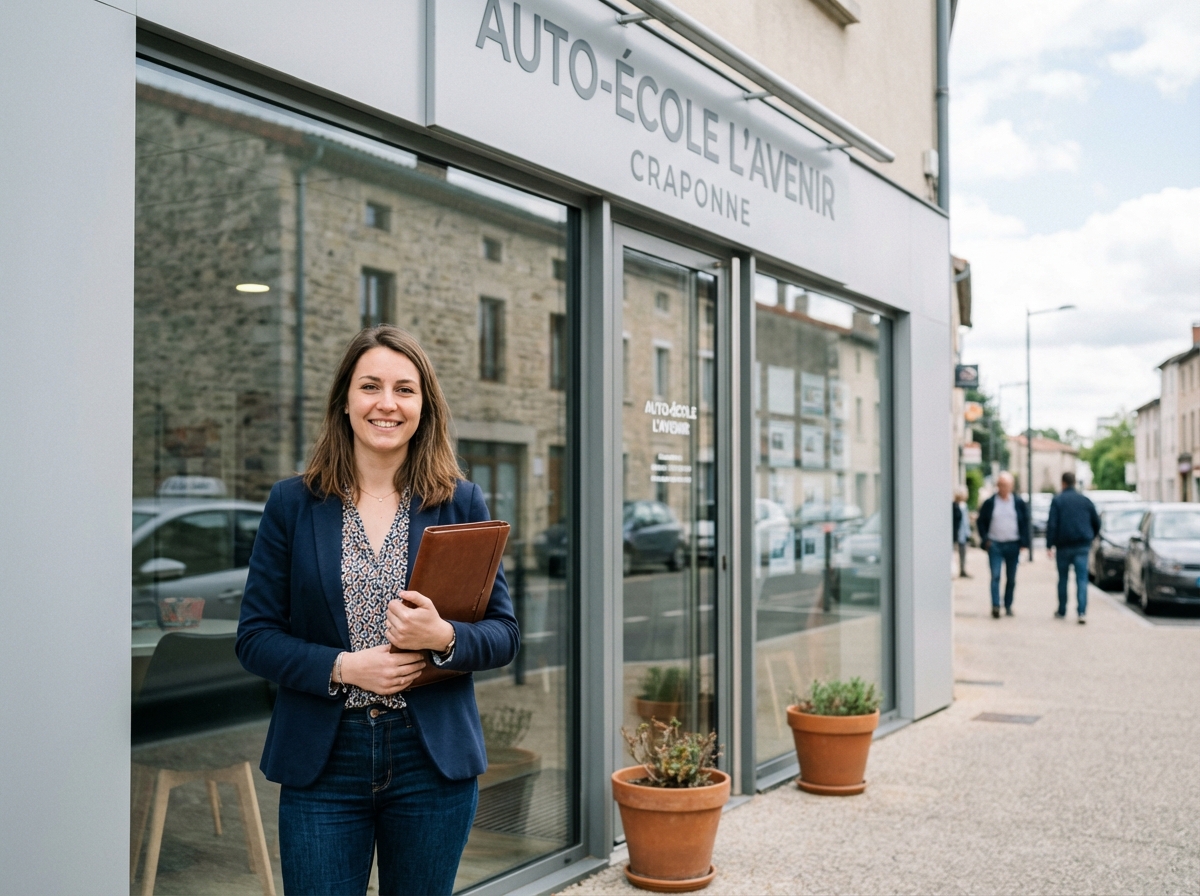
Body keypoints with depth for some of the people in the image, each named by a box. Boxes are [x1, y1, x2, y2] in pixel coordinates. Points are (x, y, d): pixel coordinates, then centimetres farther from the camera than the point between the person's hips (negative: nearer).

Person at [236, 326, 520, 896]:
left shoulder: (462, 503, 2)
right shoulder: (292, 504, 2)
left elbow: (505, 634, 3)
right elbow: (255, 636, 1)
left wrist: (444, 637, -18)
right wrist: (343, 667, -15)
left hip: (432, 762, 1)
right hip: (321, 763, 0)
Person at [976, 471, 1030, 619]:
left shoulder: (1019, 503, 4)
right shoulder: (989, 503, 1)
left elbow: (1025, 522, 7)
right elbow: (980, 522, 8)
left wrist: (1023, 542, -1)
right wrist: (985, 539, -2)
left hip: (1013, 545, 1)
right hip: (994, 544, -1)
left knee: (1011, 578, 8)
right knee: (995, 576, -9)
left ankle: (1008, 605, 18)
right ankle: (995, 606, -13)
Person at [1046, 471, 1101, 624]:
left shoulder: (1057, 500, -2)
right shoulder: (1085, 500, 8)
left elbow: (1052, 524, -11)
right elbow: (1096, 523, 13)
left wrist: (1049, 545, -10)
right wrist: (1091, 538, 29)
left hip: (1064, 546, -1)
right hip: (1082, 546, 1)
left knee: (1063, 578, 12)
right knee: (1082, 579, -3)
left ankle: (1062, 611, 20)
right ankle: (1082, 612, -15)